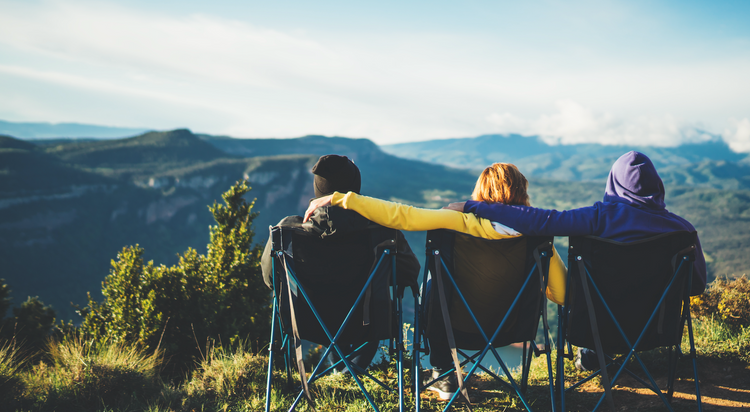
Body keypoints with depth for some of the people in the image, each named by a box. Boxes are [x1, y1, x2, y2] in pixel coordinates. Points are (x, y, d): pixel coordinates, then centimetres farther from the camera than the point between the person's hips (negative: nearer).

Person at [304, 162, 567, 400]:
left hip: (459, 325, -2)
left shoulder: (466, 222, -23)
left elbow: (400, 216, -29)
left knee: (433, 287, 31)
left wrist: (337, 199, -23)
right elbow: (563, 295, -11)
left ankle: (444, 374, 38)